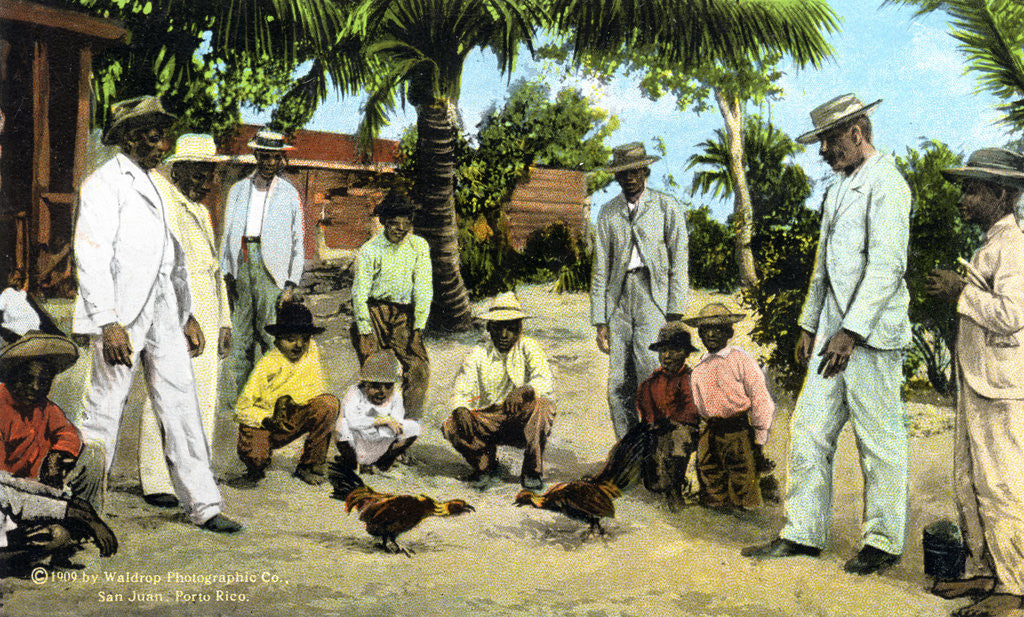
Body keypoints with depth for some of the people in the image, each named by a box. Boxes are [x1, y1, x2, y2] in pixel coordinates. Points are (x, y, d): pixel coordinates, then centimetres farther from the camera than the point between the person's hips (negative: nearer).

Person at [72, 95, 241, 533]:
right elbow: (91, 257, -13)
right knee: (104, 410, 0)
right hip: (121, 316, -7)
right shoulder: (105, 183, -5)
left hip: (162, 313, 7)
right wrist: (109, 323, -21)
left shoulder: (156, 185, 19)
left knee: (182, 406, 5)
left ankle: (203, 505, 9)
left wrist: (187, 314, 20)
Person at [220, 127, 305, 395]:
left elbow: (297, 242, 7)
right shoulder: (238, 190, 16)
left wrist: (291, 284, -1)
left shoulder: (289, 194, 8)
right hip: (241, 263, 3)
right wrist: (228, 273, 8)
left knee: (270, 334, -7)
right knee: (240, 335, 3)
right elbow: (228, 233, 18)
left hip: (271, 269, -3)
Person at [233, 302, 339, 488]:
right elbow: (241, 408, -15)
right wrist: (268, 420, -32)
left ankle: (309, 466, -6)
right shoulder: (266, 365, -19)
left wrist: (290, 399, -25)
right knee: (255, 456, -33)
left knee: (328, 403, -21)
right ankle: (255, 470, 10)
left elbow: (319, 387, -8)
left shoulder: (312, 350, -9)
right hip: (261, 421, -3)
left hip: (292, 420, 4)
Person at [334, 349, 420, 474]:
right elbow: (353, 421, -34)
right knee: (344, 423, -33)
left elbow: (392, 431, -19)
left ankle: (384, 462, 8)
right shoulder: (355, 394, -14)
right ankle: (349, 463, -3)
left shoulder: (395, 398, -5)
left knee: (413, 427, -13)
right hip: (356, 447, -3)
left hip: (379, 449, 3)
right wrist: (383, 420, -33)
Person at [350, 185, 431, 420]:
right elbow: (360, 293, -9)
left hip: (403, 314, 2)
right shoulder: (369, 250, -10)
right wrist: (365, 332, -13)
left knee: (418, 366, -11)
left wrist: (418, 326, -6)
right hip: (373, 312, -2)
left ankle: (410, 420, 0)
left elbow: (424, 288, -1)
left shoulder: (419, 246, -3)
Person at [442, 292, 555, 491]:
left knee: (543, 406, -33)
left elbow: (545, 381, -18)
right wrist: (460, 409, -27)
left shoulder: (528, 348, -2)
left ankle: (531, 472, -14)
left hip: (521, 420, -2)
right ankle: (485, 466, 5)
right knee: (451, 426, -24)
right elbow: (461, 391, -3)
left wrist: (524, 390, -40)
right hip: (487, 421, 2)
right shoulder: (478, 354, 2)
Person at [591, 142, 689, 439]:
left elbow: (679, 262, 3)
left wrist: (675, 313, -7)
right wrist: (600, 322, 6)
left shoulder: (667, 207, 6)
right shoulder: (608, 213, 14)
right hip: (619, 297, 3)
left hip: (653, 297, -3)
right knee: (619, 387, -1)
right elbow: (601, 269, 13)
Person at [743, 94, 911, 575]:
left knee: (879, 443, 1)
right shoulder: (840, 186, 18)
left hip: (872, 336, -8)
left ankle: (883, 542, 14)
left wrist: (850, 332, -22)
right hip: (835, 333, 9)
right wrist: (810, 325, 20)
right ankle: (802, 534, 16)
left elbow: (887, 265, -18)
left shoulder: (886, 184, -10)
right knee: (808, 431, 7)